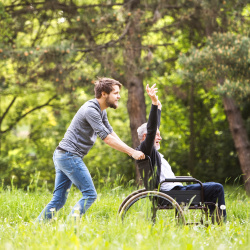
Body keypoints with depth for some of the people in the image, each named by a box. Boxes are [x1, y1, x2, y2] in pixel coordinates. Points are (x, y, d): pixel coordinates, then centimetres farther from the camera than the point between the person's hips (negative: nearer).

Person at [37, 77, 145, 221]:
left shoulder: (101, 111, 15)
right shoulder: (91, 110, -17)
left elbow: (111, 133, 19)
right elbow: (106, 138, -21)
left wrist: (131, 150, 9)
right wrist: (132, 152, -19)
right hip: (70, 156, -10)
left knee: (58, 200, 9)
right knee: (90, 195, -8)